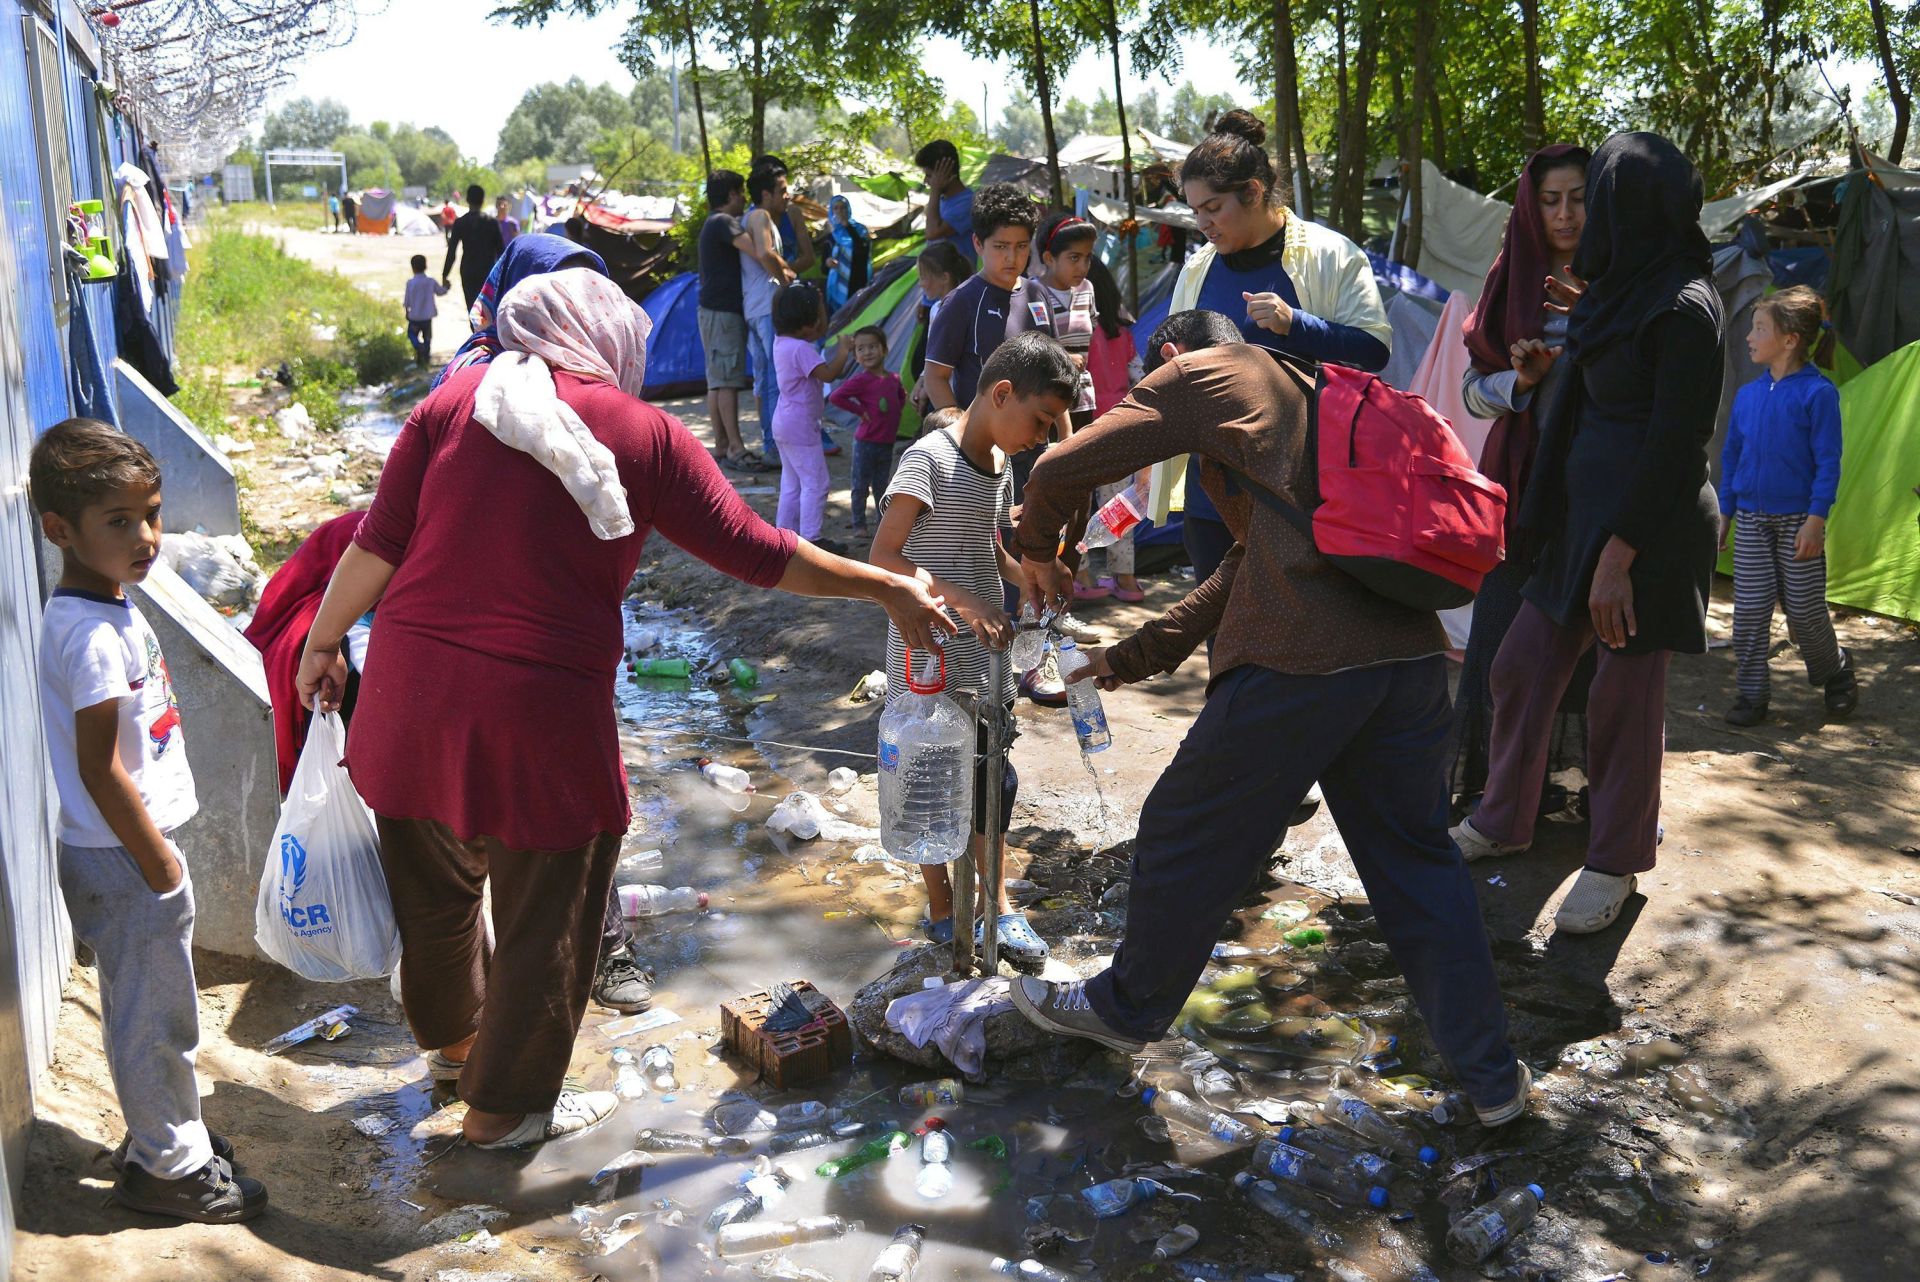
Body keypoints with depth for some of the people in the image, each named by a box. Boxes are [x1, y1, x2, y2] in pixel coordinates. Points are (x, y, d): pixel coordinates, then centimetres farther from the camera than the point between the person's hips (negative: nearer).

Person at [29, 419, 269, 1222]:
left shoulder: (105, 612, 6)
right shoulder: (93, 637, -24)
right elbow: (99, 768, -24)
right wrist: (157, 861, -17)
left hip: (123, 851, 10)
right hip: (122, 859, -10)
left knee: (148, 1006, 22)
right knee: (154, 1014, 5)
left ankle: (163, 1133, 38)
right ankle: (168, 1164, 21)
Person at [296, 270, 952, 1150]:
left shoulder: (456, 399, 4)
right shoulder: (644, 434, -2)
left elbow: (378, 544, 2)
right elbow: (756, 552, 0)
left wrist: (323, 643, 16)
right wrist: (890, 589, 10)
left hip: (413, 683, 5)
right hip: (540, 711, -4)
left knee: (435, 884, 26)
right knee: (546, 913, 16)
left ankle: (453, 1034, 51)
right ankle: (506, 1103, 31)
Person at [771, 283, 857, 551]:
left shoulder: (781, 341, 8)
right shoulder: (801, 348, -21)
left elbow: (821, 332, 21)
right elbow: (827, 374, -30)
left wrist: (818, 303, 9)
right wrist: (843, 352, -16)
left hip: (783, 424, 10)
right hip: (801, 426, -10)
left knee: (791, 484, 16)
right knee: (815, 483, -4)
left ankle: (785, 533, 20)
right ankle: (810, 539, -3)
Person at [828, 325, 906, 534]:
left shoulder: (894, 378, 5)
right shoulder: (861, 381, -14)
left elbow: (901, 397, 26)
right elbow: (835, 396, -21)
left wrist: (896, 411, 7)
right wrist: (860, 411, -17)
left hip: (887, 443, 5)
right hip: (866, 443, -5)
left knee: (881, 487, 16)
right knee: (861, 487, 4)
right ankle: (859, 524, 14)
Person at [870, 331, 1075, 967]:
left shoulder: (1000, 467, 8)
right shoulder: (928, 458, -17)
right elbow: (884, 555, -22)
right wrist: (959, 599, -30)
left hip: (983, 647, 7)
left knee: (990, 776, 12)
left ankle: (993, 899, 26)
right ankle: (942, 910, 19)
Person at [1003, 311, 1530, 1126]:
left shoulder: (1203, 374, 8)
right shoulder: (1302, 395, 32)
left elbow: (1063, 469, -2)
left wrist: (1037, 549, 20)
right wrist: (1132, 657, 34)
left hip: (1299, 661, -7)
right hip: (1409, 648, 8)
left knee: (1190, 838, 12)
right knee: (1415, 858, 19)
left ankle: (1126, 1008, 33)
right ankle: (1489, 1074, 26)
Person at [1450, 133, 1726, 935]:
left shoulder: (1683, 309, -16)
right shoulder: (1619, 291, 11)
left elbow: (1675, 443, -20)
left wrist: (1618, 555, -22)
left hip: (1647, 519, -9)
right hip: (1585, 501, 9)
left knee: (1623, 696, 2)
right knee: (1523, 667, 11)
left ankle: (1617, 863, 19)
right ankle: (1503, 821, 28)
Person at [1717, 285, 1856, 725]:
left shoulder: (1817, 392, -10)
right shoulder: (1747, 395, 6)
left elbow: (1828, 462, -11)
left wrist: (1816, 520, -16)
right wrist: (1723, 515, 12)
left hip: (1798, 522, -4)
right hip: (1752, 521, 4)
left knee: (1805, 611, 3)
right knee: (1749, 611, 1)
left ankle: (1837, 673, 29)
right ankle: (1751, 695, 10)